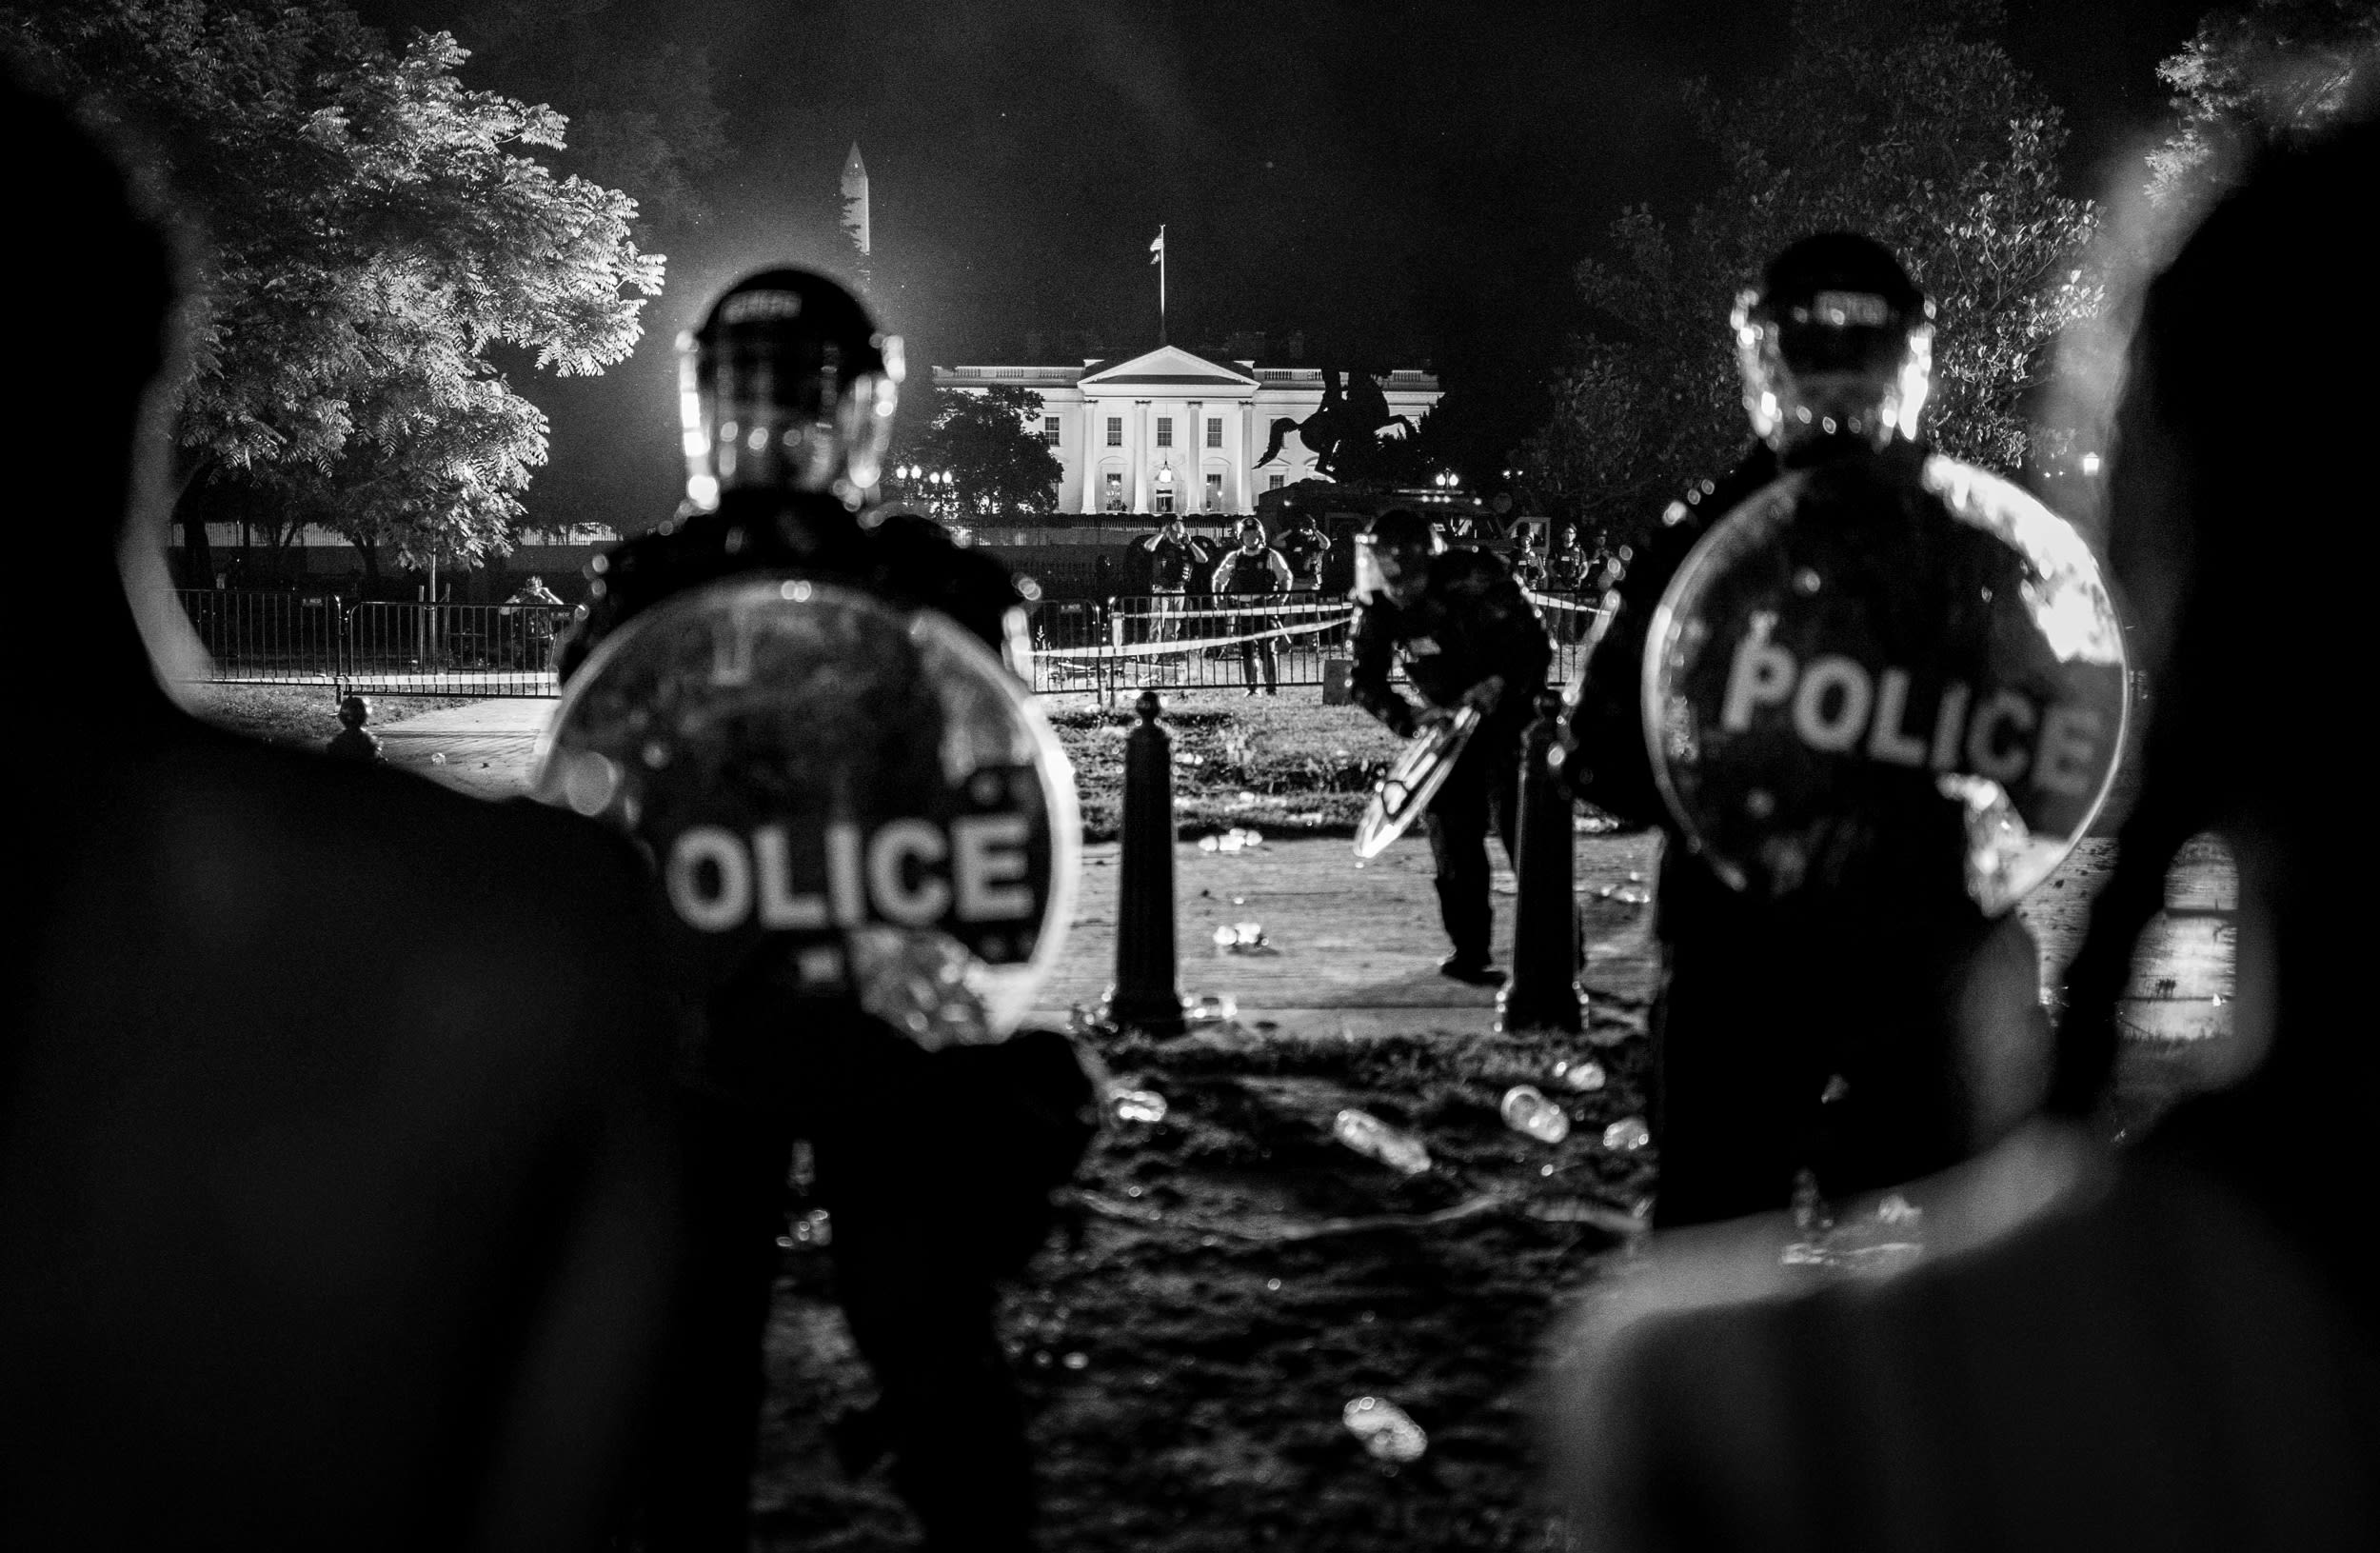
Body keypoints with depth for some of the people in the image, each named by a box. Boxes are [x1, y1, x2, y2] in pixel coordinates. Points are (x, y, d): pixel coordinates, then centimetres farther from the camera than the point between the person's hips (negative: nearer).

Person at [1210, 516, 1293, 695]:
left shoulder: (1271, 556, 2)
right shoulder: (1234, 558, 10)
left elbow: (1286, 578, 5)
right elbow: (1218, 579, 19)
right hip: (1242, 612, 3)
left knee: (1269, 651, -7)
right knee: (1246, 652, 3)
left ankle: (1273, 688, -4)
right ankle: (1251, 688, 10)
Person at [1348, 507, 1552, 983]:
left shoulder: (1474, 578, -25)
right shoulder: (1377, 606, -10)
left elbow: (1533, 642, -22)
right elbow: (1363, 678, -7)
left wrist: (1500, 685, -36)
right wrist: (1406, 718, -22)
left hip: (1508, 710, -5)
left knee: (1518, 825, -13)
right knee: (1451, 832, 2)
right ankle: (1470, 947, 12)